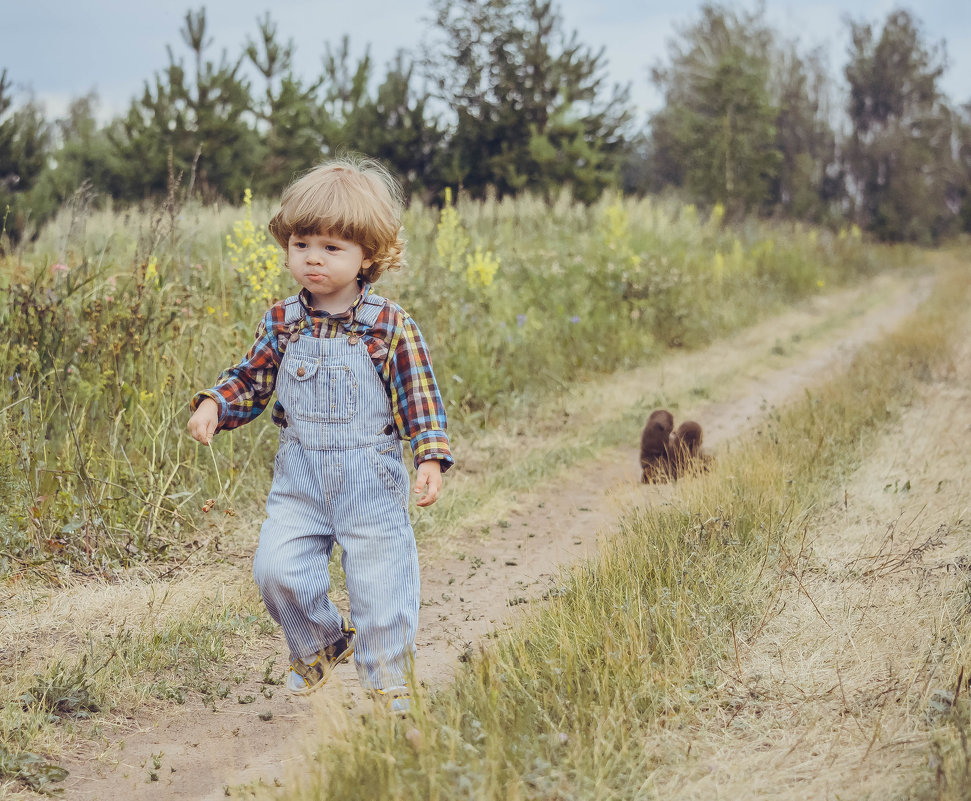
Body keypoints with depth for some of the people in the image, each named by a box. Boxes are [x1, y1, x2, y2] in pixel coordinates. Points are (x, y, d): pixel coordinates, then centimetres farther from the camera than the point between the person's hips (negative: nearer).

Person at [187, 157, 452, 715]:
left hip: (371, 479, -3)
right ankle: (322, 643, 22)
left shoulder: (391, 326, -8)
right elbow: (251, 381, 12)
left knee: (381, 584, 0)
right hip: (300, 478, 3)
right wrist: (214, 405, -6)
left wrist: (430, 458, -14)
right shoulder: (283, 323, 2)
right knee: (275, 568, -8)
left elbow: (421, 397, -4)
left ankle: (390, 684, 21)